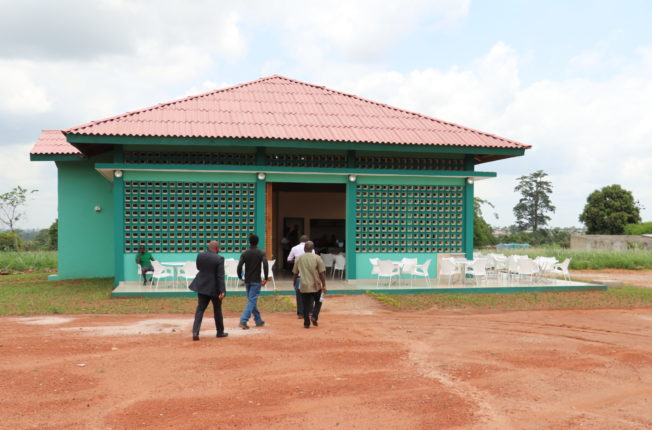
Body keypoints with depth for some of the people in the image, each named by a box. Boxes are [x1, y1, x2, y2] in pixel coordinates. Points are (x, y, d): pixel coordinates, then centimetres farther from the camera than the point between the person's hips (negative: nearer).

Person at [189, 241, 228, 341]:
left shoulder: (200, 255, -2)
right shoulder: (219, 258, -16)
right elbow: (220, 276, -19)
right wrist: (222, 291, -19)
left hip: (202, 287, 4)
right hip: (214, 288, -3)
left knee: (200, 309, 7)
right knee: (217, 310, 12)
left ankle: (195, 332, -5)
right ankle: (220, 332, 24)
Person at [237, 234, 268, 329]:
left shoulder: (245, 253, 2)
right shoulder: (261, 253, -4)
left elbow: (239, 266, -7)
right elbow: (265, 265, -17)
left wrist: (240, 277, 7)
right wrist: (266, 278, -11)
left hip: (247, 281, 4)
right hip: (256, 281, -4)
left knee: (252, 300, 16)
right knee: (252, 301, -4)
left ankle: (259, 321, 25)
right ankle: (243, 321, -17)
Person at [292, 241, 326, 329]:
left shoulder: (299, 258, 0)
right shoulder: (317, 258, -7)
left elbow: (295, 273, 7)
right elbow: (321, 273, -8)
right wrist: (324, 285, -1)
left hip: (304, 286, 1)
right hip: (316, 285, -1)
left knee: (306, 305, 9)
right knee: (318, 301, 19)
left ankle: (306, 323, 8)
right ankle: (314, 316, 2)